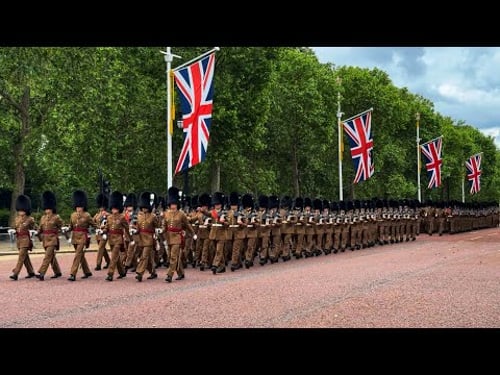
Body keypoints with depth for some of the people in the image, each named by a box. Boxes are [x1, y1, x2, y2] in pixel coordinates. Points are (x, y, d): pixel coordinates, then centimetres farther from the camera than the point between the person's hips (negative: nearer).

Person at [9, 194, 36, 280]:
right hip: (19, 240, 7)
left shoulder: (30, 219, -6)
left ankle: (15, 274, -13)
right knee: (25, 257, 13)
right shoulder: (17, 218, 10)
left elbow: (32, 229, 6)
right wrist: (12, 231, -1)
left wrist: (31, 232, -11)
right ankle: (31, 272, 23)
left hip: (26, 240, -7)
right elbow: (15, 228, 18)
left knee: (21, 257, -10)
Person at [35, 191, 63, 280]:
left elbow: (61, 227, 2)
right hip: (45, 239, 6)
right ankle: (58, 272, 26)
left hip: (52, 239, -6)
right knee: (52, 256, 14)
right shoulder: (43, 217, 11)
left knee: (48, 256, -14)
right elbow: (40, 229, 17)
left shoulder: (56, 217, -5)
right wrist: (40, 236, 3)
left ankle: (41, 273, -19)